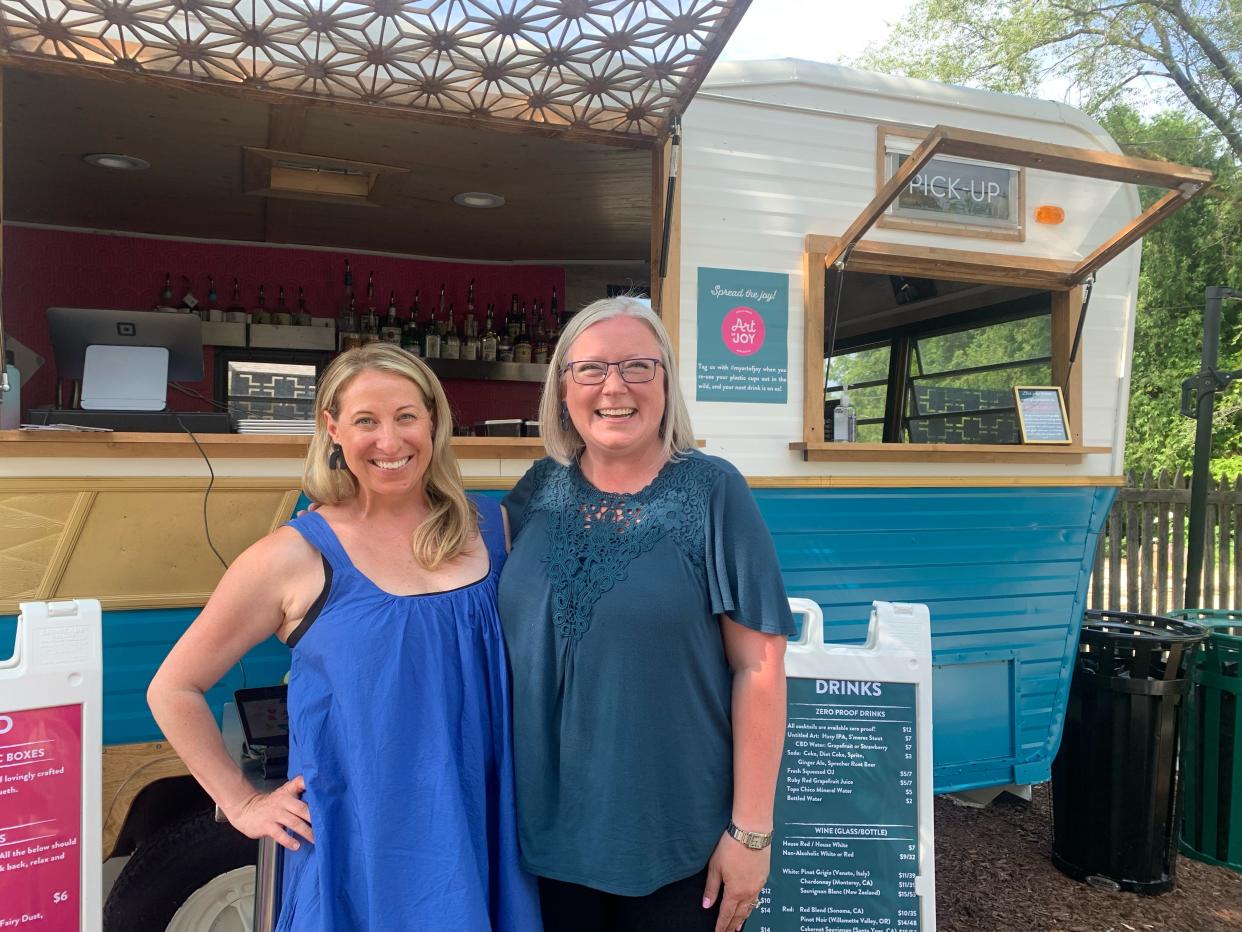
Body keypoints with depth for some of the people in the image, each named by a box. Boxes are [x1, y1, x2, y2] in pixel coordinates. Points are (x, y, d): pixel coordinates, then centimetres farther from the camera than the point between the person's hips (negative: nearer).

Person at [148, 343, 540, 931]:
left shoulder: (490, 528, -3)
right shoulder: (295, 557, -10)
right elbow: (173, 690, 0)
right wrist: (242, 803, -1)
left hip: (482, 831, 3)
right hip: (361, 845, -2)